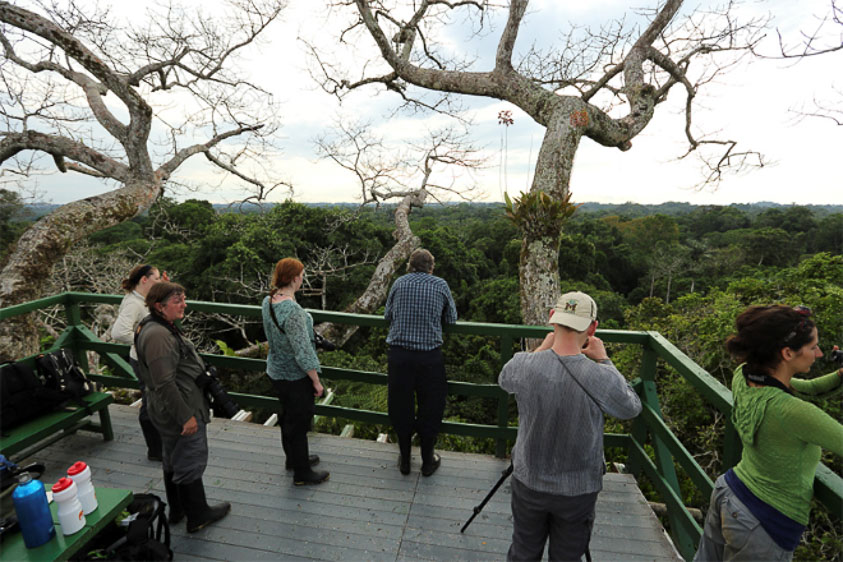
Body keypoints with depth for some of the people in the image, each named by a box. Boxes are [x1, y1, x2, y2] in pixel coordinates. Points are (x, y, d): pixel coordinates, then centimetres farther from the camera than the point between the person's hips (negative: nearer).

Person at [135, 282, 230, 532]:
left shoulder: (160, 327, 6)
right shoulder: (158, 335, -28)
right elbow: (165, 384, -29)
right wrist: (186, 415, -24)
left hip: (170, 412, 11)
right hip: (180, 411, -11)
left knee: (173, 461, 24)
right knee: (191, 462, 6)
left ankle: (177, 510, 42)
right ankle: (198, 516, 24)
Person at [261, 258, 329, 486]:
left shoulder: (267, 302, -3)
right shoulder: (293, 311, -31)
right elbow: (302, 351, -27)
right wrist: (316, 381, -16)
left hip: (276, 371, 9)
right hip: (295, 376, -9)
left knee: (288, 415, 25)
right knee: (299, 421, 9)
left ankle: (293, 458, 47)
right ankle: (302, 473, 28)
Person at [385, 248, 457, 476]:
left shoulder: (399, 283, 3)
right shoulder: (441, 285, 1)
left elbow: (387, 315, 9)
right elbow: (451, 319, 7)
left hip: (398, 355, 1)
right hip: (430, 357, -1)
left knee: (401, 408, 17)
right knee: (430, 408, 16)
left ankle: (404, 460, 33)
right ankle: (428, 461, 31)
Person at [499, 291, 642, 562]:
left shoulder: (523, 364, -21)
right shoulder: (602, 378, -27)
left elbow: (504, 381, 4)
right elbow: (632, 408, -4)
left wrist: (542, 348, 6)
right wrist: (604, 361, 2)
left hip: (528, 482, 1)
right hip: (578, 490, -1)